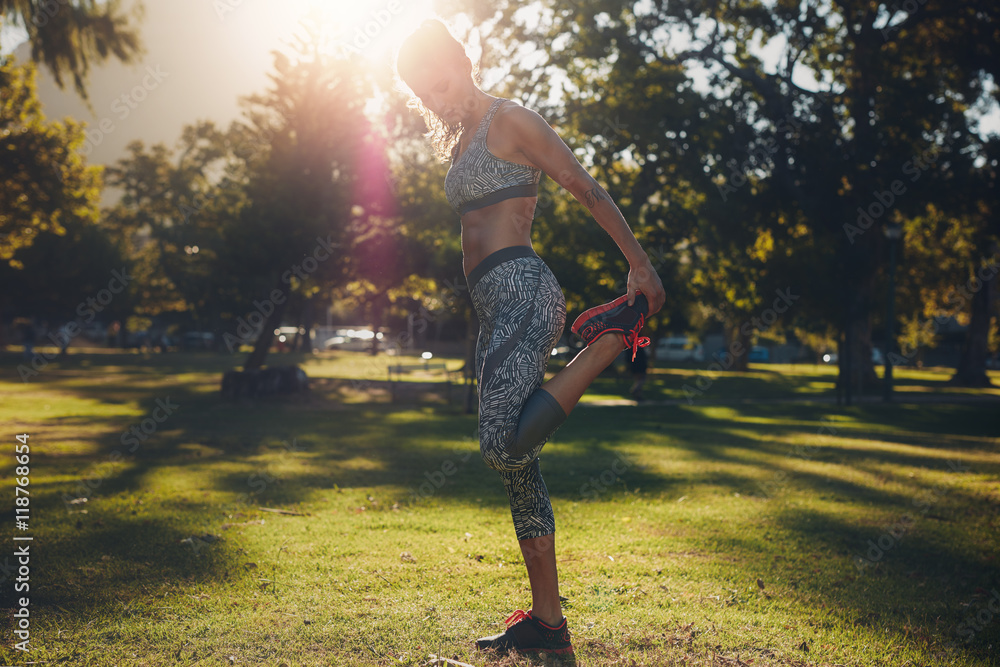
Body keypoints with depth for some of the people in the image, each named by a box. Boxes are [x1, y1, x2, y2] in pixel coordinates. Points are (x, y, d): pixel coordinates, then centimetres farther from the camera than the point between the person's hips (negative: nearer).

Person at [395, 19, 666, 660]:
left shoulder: (511, 120, -1)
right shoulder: (463, 140, 24)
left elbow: (588, 189, -4)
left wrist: (641, 264, -9)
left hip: (521, 288, -9)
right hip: (495, 304, 9)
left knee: (504, 445, -26)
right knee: (517, 465, 6)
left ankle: (613, 335, -9)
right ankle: (547, 622, 10)